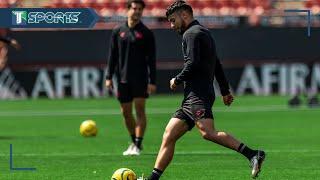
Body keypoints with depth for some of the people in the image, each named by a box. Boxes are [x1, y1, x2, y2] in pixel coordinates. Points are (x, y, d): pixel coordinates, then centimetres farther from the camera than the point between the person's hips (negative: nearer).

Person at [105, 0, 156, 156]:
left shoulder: (146, 33, 1)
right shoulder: (118, 31, 8)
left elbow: (151, 59, -1)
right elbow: (112, 55, 10)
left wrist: (152, 81, -7)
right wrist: (109, 77, 3)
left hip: (140, 78, -3)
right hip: (123, 78, 3)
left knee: (140, 109, -8)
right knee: (126, 112, 7)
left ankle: (138, 145, -6)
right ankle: (134, 142, 22)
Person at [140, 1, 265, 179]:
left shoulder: (191, 34, -4)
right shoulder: (204, 32, 27)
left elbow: (192, 64, -17)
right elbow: (217, 65, 32)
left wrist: (177, 80, -3)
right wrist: (225, 91, 36)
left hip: (198, 95, -11)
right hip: (192, 98, 11)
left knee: (208, 132, -28)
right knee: (169, 135, 8)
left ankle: (253, 155, -36)